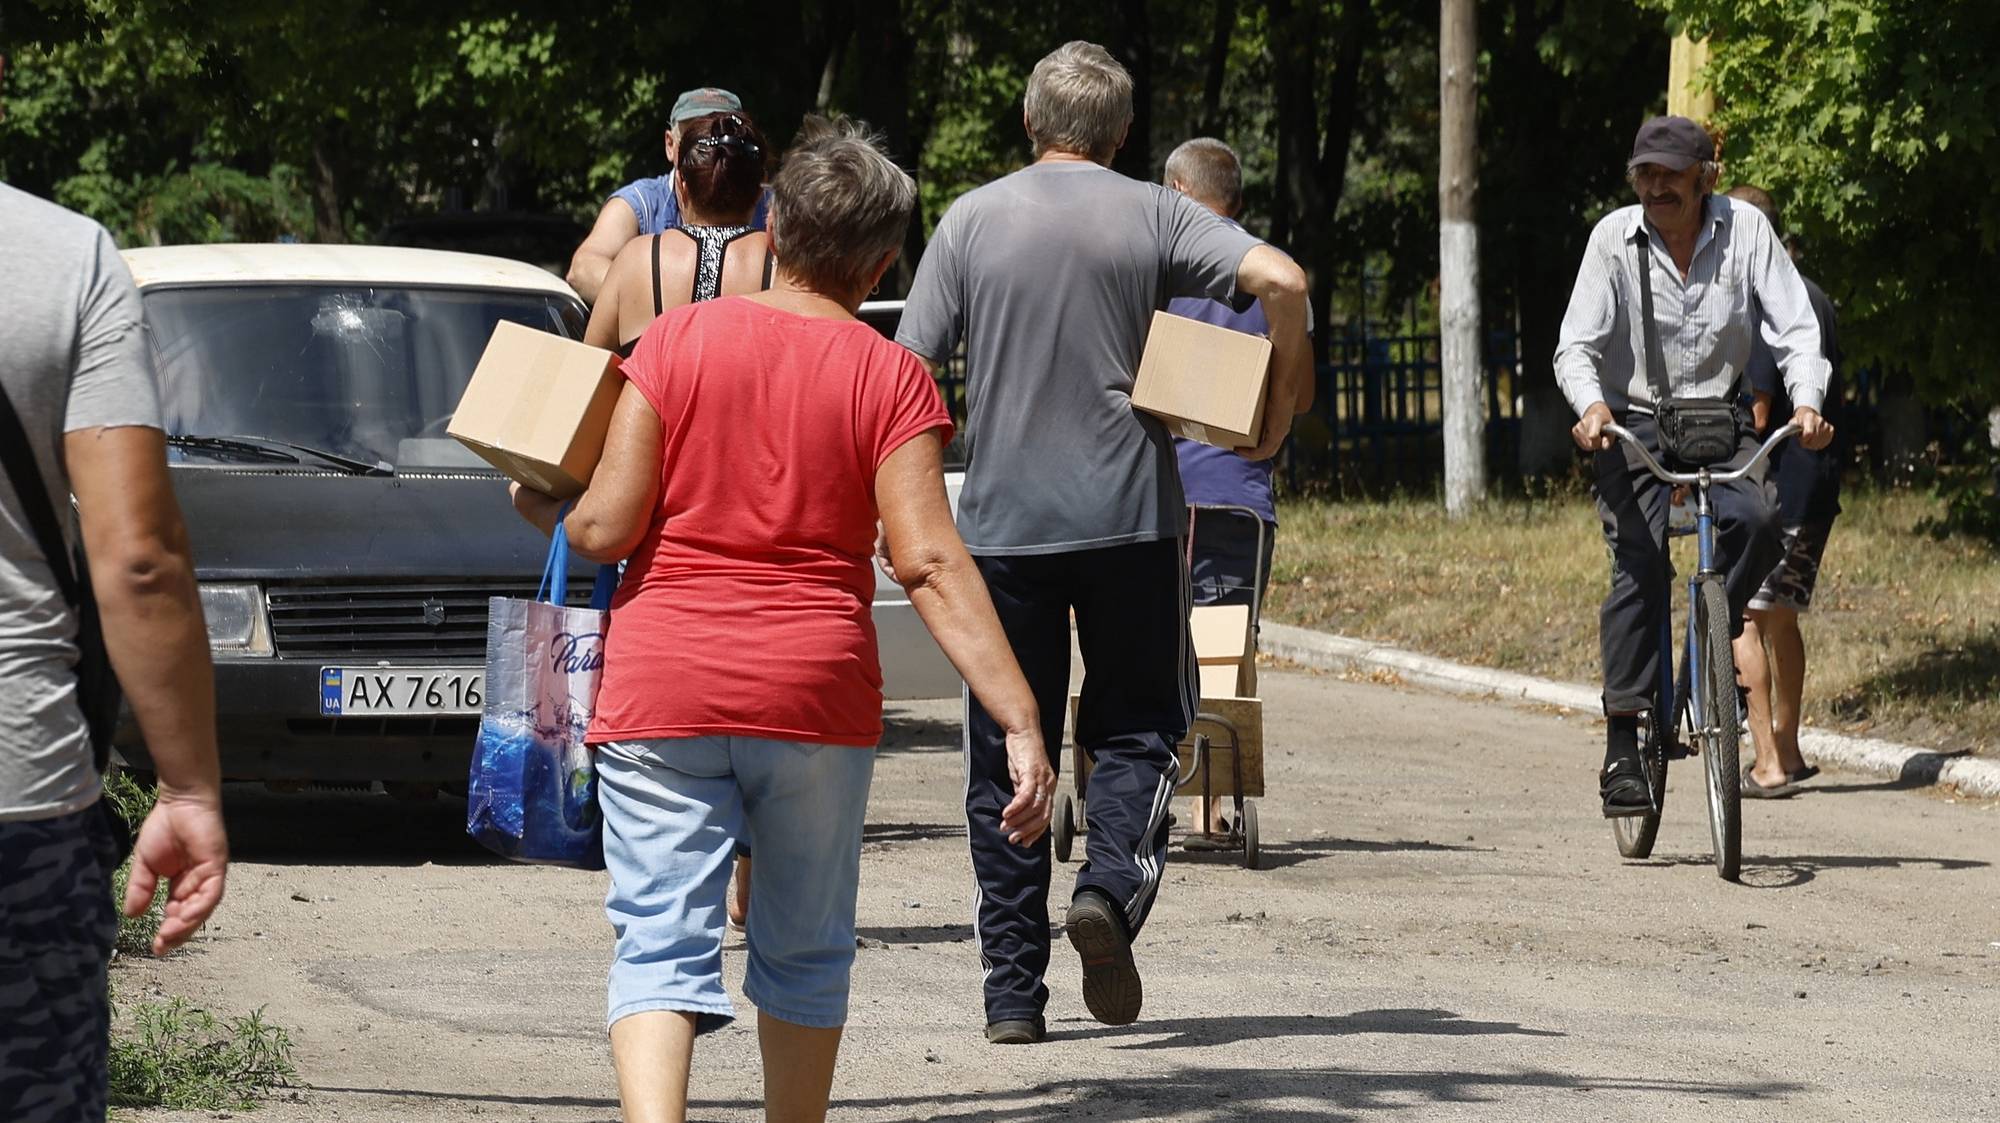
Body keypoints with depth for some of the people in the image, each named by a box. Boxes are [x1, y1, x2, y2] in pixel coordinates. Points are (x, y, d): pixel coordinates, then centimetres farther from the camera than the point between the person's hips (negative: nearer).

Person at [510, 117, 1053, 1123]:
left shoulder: (675, 340, -1)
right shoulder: (890, 378, -2)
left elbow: (606, 528, -5)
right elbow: (930, 563, -11)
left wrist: (540, 509, 17)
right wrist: (1021, 724, -12)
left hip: (658, 693, 0)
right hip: (815, 697, 0)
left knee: (660, 945, -3)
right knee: (804, 949, 16)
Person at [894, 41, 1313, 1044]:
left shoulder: (971, 221, 4)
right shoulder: (1153, 216, 2)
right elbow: (1280, 280, -12)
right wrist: (1280, 412, 0)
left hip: (1001, 521, 1)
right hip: (1129, 513, -1)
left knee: (1005, 753, 7)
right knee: (1136, 725, 11)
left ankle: (1013, 992, 6)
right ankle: (1112, 883, -17)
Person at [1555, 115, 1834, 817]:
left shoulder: (1745, 229, -5)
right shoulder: (1614, 238, -6)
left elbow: (1796, 328, -7)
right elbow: (1576, 345, -9)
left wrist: (1806, 403, -26)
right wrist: (1592, 407, -30)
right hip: (1633, 425, -1)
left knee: (1757, 520, -27)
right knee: (1639, 568, -16)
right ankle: (1622, 745, -14)